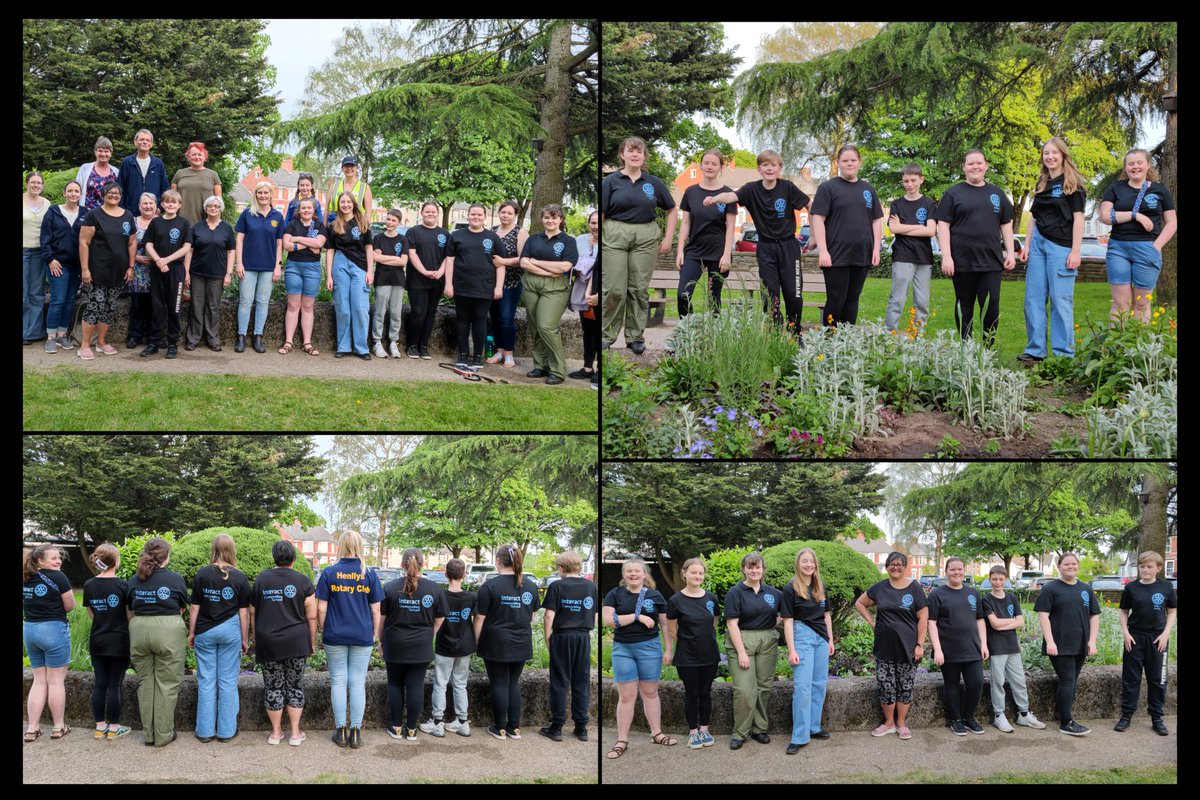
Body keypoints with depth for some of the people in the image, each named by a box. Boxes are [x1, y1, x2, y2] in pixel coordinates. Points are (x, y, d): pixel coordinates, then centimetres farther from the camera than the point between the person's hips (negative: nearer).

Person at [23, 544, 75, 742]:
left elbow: (26, 603, 14)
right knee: (56, 681, 4)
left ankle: (32, 728, 9)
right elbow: (70, 605, -7)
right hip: (54, 629, -6)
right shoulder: (57, 577, -12)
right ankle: (59, 727, 11)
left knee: (39, 681, 13)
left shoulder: (26, 579, 7)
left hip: (30, 629, 6)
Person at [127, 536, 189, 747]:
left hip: (139, 630, 3)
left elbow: (131, 611, 12)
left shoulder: (135, 580, 5)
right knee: (167, 683, 4)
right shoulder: (174, 579, -4)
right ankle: (163, 735, 6)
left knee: (145, 682, 13)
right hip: (168, 632, -3)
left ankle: (148, 734, 17)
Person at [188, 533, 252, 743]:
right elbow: (244, 612, -2)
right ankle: (226, 730, 9)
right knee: (228, 681, 5)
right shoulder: (239, 577, -4)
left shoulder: (202, 574, -2)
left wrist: (191, 633, 10)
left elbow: (195, 607, 1)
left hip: (205, 631, 1)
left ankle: (205, 731, 9)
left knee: (206, 681, 6)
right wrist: (245, 639, 6)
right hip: (230, 631, -1)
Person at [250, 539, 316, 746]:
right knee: (295, 686, 8)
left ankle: (276, 732, 14)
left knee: (273, 686, 8)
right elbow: (312, 616, -3)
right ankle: (295, 733, 9)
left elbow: (252, 613, 9)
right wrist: (312, 642, 7)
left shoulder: (261, 579, 4)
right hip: (296, 642, -1)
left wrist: (256, 638, 18)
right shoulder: (302, 581, -3)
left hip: (267, 642, 1)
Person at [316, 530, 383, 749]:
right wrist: (374, 635, 12)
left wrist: (324, 632, 9)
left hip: (335, 636, 0)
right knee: (358, 682, 5)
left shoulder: (329, 573, -4)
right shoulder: (369, 574, -2)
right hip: (362, 637, 0)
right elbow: (376, 610, 0)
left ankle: (340, 731, 9)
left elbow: (321, 609, -4)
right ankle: (355, 732, 6)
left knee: (338, 681, 7)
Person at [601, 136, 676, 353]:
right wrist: (596, 241, -6)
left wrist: (668, 237, 6)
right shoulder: (611, 181, 2)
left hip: (645, 238, 2)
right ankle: (607, 334, 9)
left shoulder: (653, 183, 7)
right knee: (613, 289, -4)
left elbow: (671, 210, 15)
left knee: (639, 288, 4)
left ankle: (635, 336, 13)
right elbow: (600, 213, 0)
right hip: (615, 236, -2)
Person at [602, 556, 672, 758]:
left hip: (649, 647, 0)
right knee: (626, 696, 0)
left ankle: (657, 733, 19)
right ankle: (622, 741, 4)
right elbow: (608, 620, -11)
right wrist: (637, 616, -16)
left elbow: (665, 623, 8)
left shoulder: (654, 595, 4)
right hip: (623, 648, 0)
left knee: (650, 692, 9)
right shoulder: (615, 594, 1)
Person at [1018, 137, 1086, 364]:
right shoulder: (1041, 184, 16)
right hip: (1038, 243, 6)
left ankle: (1063, 353, -2)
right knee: (1033, 299, 4)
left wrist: (1075, 251, -12)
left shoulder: (1073, 183, -1)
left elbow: (1078, 218, -6)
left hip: (1061, 245, -6)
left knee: (1061, 300, -6)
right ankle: (1035, 351, 8)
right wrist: (1027, 245, 12)